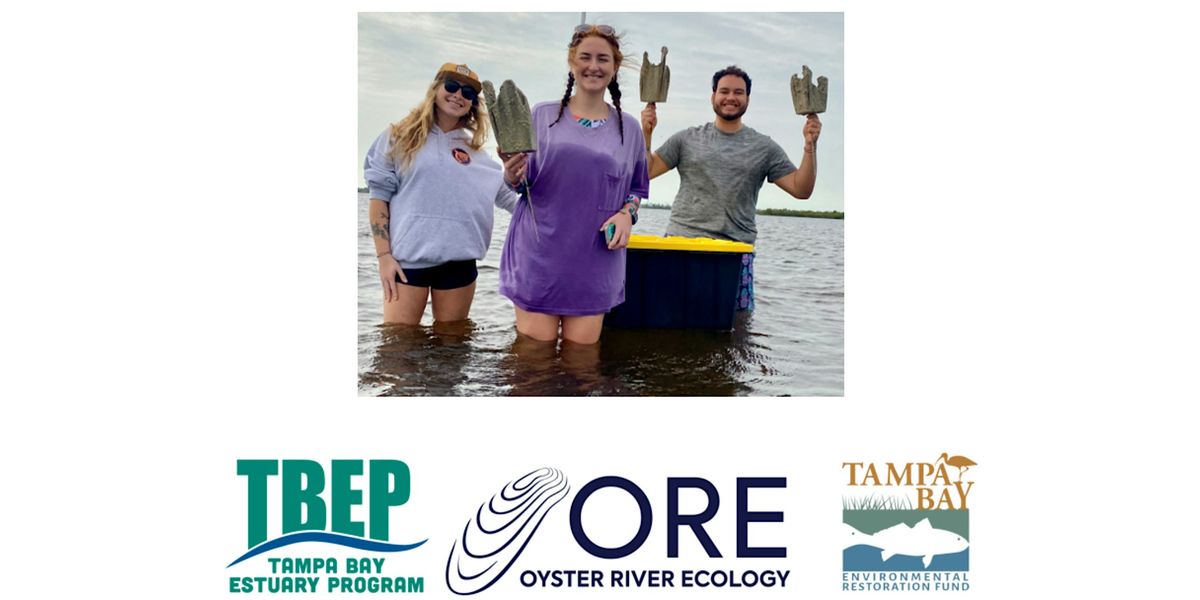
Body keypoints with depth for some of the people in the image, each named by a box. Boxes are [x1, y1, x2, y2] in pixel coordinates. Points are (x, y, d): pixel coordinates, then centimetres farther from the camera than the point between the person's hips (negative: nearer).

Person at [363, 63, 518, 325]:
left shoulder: (474, 150, 14)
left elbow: (509, 197, 19)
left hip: (458, 261, 3)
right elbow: (380, 195, 0)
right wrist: (384, 255, -7)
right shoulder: (399, 137, 5)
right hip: (407, 259, -3)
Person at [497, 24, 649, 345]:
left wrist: (627, 213, -4)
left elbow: (636, 188, 17)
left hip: (594, 261, 1)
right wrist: (512, 176, -16)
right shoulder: (542, 115, 6)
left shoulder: (628, 128, 10)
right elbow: (521, 183, 8)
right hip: (539, 256, -1)